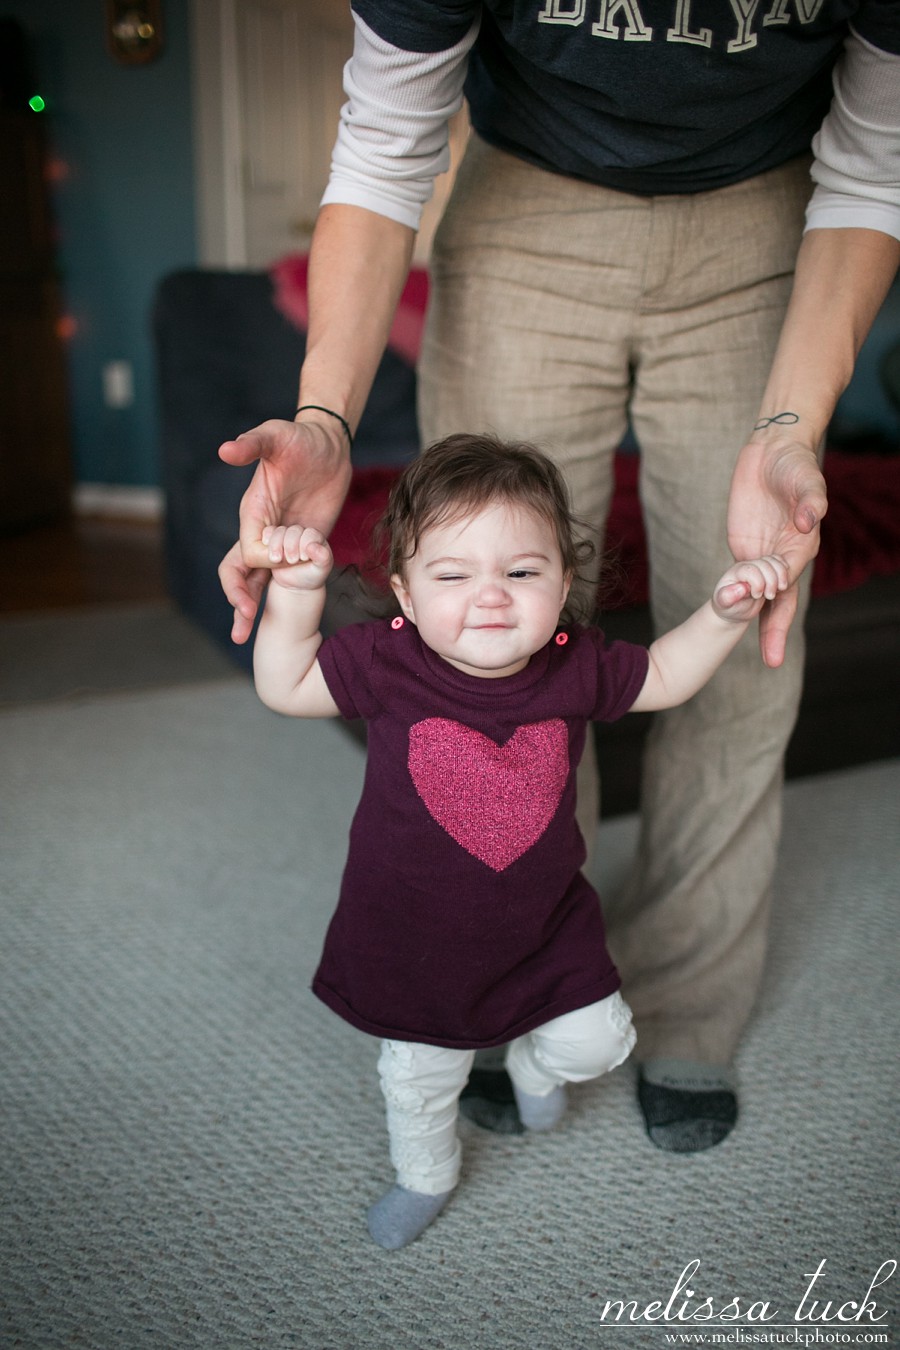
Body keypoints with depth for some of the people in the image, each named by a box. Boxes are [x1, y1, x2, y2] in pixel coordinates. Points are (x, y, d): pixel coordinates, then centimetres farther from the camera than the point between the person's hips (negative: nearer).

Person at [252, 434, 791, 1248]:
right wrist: (296, 591, -25)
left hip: (543, 928, 1)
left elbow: (663, 678, 1)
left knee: (597, 1042, 11)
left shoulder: (574, 667, -16)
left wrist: (725, 614, -14)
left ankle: (534, 1060, 48)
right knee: (419, 1081, 19)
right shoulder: (387, 663, -23)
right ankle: (426, 1177, 52)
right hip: (414, 936, -1)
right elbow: (285, 688, -12)